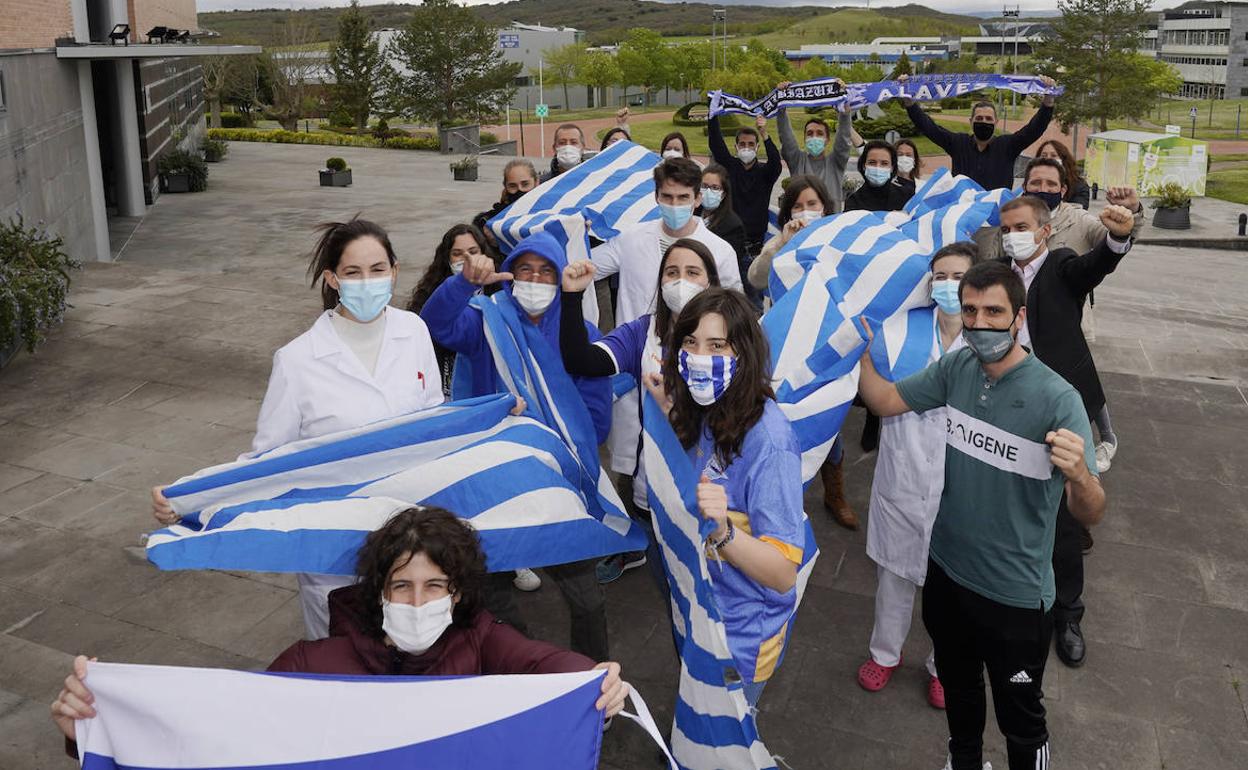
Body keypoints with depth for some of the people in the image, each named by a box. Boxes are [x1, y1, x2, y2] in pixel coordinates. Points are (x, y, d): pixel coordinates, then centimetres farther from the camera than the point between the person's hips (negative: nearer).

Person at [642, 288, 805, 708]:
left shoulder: (769, 439, -31)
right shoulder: (707, 412, -7)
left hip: (740, 635, -7)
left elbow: (783, 574, -30)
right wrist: (668, 412, -3)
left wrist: (723, 530, -47)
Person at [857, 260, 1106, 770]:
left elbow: (1090, 516, -23)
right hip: (946, 569, 5)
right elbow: (886, 401, 2)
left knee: (1020, 718, 13)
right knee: (957, 687, 28)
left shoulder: (1056, 399, -24)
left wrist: (1080, 474, -46)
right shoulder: (956, 369, -9)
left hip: (1015, 593, -5)